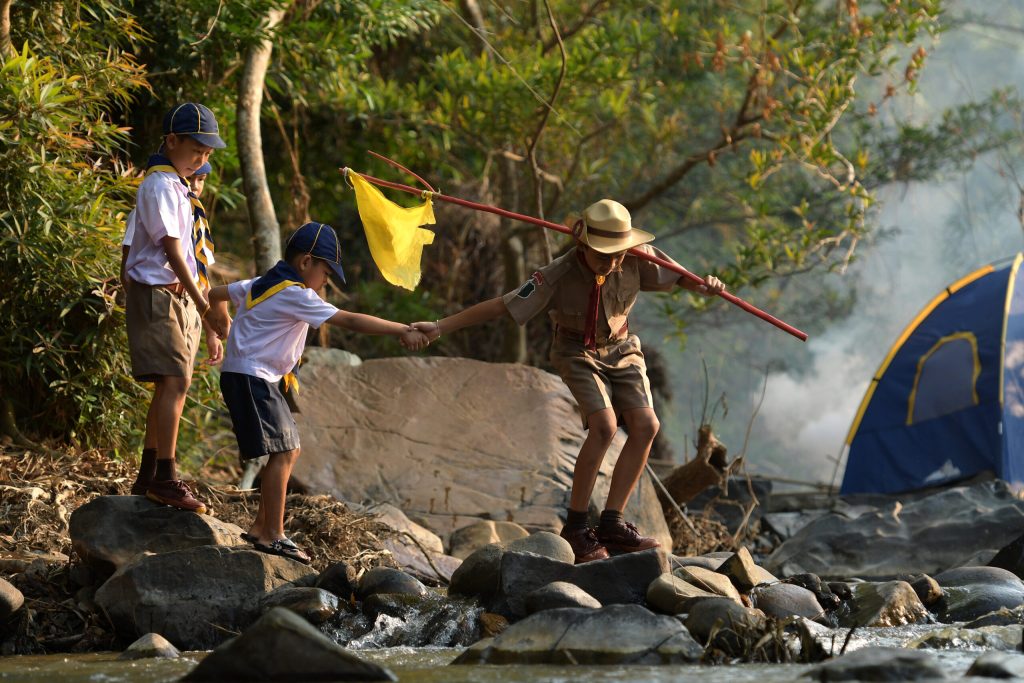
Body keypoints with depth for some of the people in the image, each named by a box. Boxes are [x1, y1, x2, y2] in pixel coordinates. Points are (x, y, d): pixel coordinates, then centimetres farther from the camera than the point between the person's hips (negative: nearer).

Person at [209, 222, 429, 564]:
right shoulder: (295, 295, -15)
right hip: (250, 378, -10)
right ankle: (272, 536, -13)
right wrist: (402, 330, -20)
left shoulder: (260, 284, 13)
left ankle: (260, 527, 16)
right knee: (282, 452, -13)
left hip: (258, 379, 10)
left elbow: (214, 293, 22)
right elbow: (351, 321, -20)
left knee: (289, 448, 12)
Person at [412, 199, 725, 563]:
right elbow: (499, 306, -27)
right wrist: (439, 327, -30)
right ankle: (575, 526, -13)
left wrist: (703, 285, -30)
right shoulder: (557, 276, -30)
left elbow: (676, 277, -6)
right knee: (603, 425, -26)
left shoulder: (636, 260, -21)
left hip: (621, 348, 4)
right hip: (578, 352, -4)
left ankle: (611, 523, -6)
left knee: (645, 425, -15)